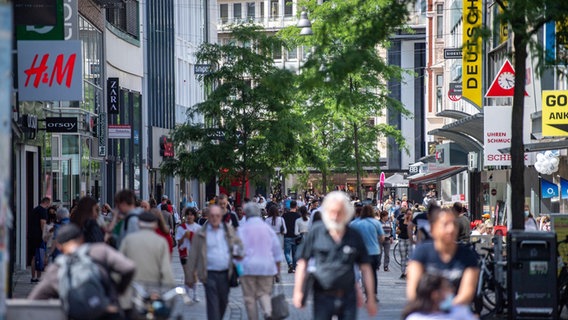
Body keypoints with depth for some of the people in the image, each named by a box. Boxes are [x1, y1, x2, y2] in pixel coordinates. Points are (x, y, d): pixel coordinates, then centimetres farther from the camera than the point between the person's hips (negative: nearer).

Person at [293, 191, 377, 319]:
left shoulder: (354, 236, 3)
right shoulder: (316, 232, -1)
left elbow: (365, 268, 8)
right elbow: (302, 262, 2)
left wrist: (370, 298, 6)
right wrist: (298, 291, -4)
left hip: (348, 298, 1)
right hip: (323, 297, -1)